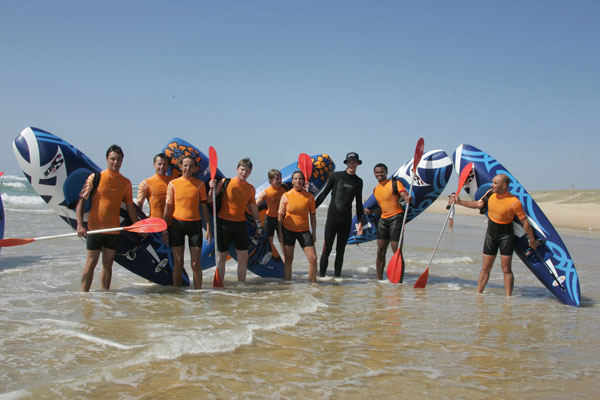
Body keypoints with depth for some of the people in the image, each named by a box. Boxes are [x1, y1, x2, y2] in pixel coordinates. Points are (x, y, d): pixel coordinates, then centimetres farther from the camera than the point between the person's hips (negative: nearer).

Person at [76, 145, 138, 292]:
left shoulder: (126, 182, 7)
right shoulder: (95, 177, -5)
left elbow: (130, 206, 15)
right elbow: (81, 201, -7)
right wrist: (80, 224, -16)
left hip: (114, 229, 4)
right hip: (95, 228, -3)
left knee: (108, 264, 10)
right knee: (91, 263, -3)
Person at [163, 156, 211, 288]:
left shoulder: (200, 184, 5)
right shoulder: (173, 184, 3)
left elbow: (204, 206, 8)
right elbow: (168, 207, 4)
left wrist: (208, 226, 1)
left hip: (195, 224, 0)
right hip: (177, 224, 0)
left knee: (196, 263, -1)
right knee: (178, 263, 3)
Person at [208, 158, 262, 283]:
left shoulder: (250, 188, 7)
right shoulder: (225, 182, -4)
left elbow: (253, 207, 18)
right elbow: (211, 199, -5)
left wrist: (258, 225, 20)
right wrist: (212, 189, -24)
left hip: (240, 224, 3)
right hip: (223, 223, -3)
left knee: (243, 258, 3)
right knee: (221, 258, 5)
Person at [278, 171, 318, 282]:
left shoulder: (309, 196, -2)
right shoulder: (286, 196, -5)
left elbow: (312, 216, 4)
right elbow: (280, 215, 0)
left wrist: (314, 233, 3)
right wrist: (280, 233, -2)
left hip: (304, 231, 1)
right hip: (288, 230, -1)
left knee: (313, 258, -5)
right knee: (288, 259, 4)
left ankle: (312, 282, 11)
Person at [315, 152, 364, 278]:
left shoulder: (358, 181, 10)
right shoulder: (336, 176, -1)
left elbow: (359, 203, 16)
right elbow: (324, 194, 3)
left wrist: (360, 222, 12)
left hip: (346, 219, 3)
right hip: (332, 216, -3)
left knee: (340, 250, 9)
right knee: (327, 249, -4)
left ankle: (337, 277, 16)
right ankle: (321, 276, 2)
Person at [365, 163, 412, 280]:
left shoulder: (395, 183, -3)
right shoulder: (376, 190, 16)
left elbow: (404, 194, -18)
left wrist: (407, 199, -41)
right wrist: (370, 211, 9)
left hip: (396, 217, -6)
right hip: (383, 219, 6)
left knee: (397, 251, -8)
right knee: (380, 251, 6)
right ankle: (379, 278, 16)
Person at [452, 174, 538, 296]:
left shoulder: (514, 202, -21)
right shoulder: (490, 193, -5)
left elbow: (524, 221, -14)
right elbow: (479, 204, 7)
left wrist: (532, 239, -8)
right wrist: (460, 202, 2)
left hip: (506, 236, -5)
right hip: (491, 235, 5)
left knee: (506, 270, -5)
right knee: (485, 268, 9)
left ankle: (508, 297, 3)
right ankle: (478, 294, 17)